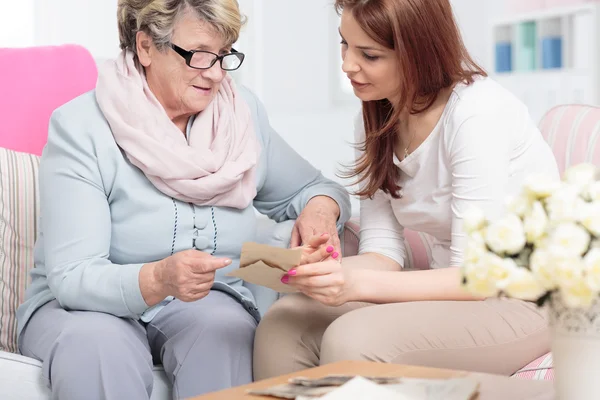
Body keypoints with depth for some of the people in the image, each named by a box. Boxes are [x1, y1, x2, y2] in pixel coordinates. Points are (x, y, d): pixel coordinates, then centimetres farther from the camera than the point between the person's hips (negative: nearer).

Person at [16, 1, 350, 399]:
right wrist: (158, 280, -41)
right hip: (88, 306, -3)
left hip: (206, 304, 3)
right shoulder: (79, 127, -14)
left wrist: (319, 208, -10)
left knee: (226, 334, -31)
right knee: (95, 343, -36)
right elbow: (72, 278, -20)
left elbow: (311, 188, 16)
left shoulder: (242, 110, 1)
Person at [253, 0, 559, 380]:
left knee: (351, 339, -29)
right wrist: (329, 272, -20)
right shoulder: (377, 117, 3)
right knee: (283, 324, -14)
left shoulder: (478, 113, -21)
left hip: (525, 301, -7)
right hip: (452, 289, 7)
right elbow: (383, 249, 2)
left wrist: (357, 284, -33)